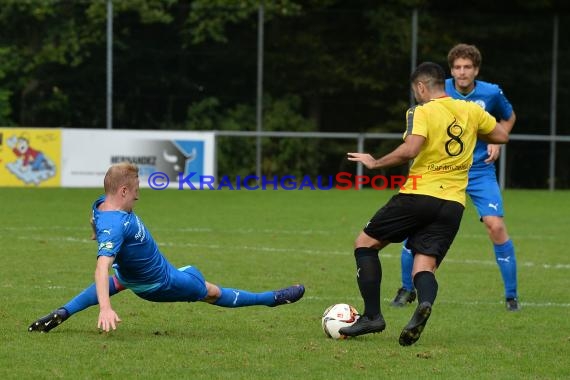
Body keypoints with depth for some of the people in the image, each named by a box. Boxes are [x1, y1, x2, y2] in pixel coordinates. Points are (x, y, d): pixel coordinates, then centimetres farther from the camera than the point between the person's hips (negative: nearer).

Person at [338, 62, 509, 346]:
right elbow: (502, 136, 21)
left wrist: (375, 163, -7)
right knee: (424, 267, 3)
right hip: (453, 204, 5)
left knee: (365, 243, 12)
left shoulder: (422, 112, -6)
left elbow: (410, 149, -20)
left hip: (419, 194, -5)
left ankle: (372, 316, 3)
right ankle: (424, 302, -33)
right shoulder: (471, 110, 11)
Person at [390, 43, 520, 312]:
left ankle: (511, 296, -3)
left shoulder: (491, 93, -7)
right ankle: (407, 289, 14)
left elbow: (508, 118, 14)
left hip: (480, 171, -1)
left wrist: (497, 142, -2)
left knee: (496, 226, -17)